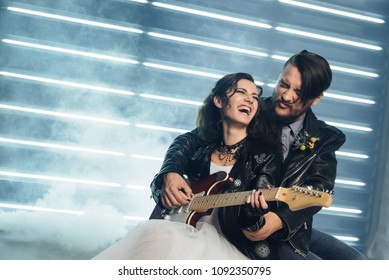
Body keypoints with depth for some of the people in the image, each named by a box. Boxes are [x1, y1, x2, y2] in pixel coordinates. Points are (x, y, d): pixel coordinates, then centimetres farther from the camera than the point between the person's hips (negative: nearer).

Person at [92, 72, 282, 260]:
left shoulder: (266, 153, 2)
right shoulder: (194, 141, 12)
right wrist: (168, 177, -24)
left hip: (227, 246, -4)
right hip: (180, 229, 4)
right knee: (157, 233, -31)